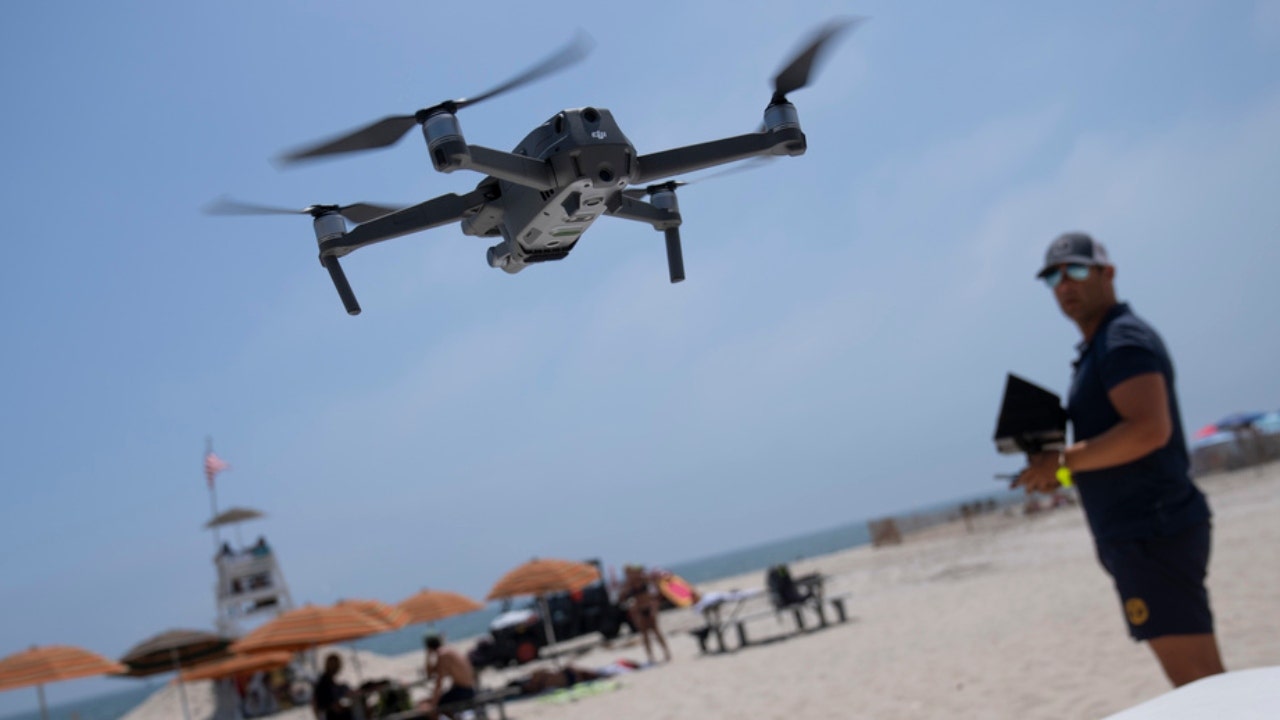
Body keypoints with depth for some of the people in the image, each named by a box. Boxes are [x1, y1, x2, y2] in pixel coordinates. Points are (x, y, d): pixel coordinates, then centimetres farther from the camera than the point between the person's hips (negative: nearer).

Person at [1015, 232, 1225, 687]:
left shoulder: (1124, 341, -11)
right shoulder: (1096, 349, 20)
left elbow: (1150, 429, -25)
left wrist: (1063, 463, -17)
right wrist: (1062, 473, 10)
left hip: (1153, 531, -10)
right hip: (1139, 533, 10)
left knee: (1198, 683, -10)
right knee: (1197, 681, 12)